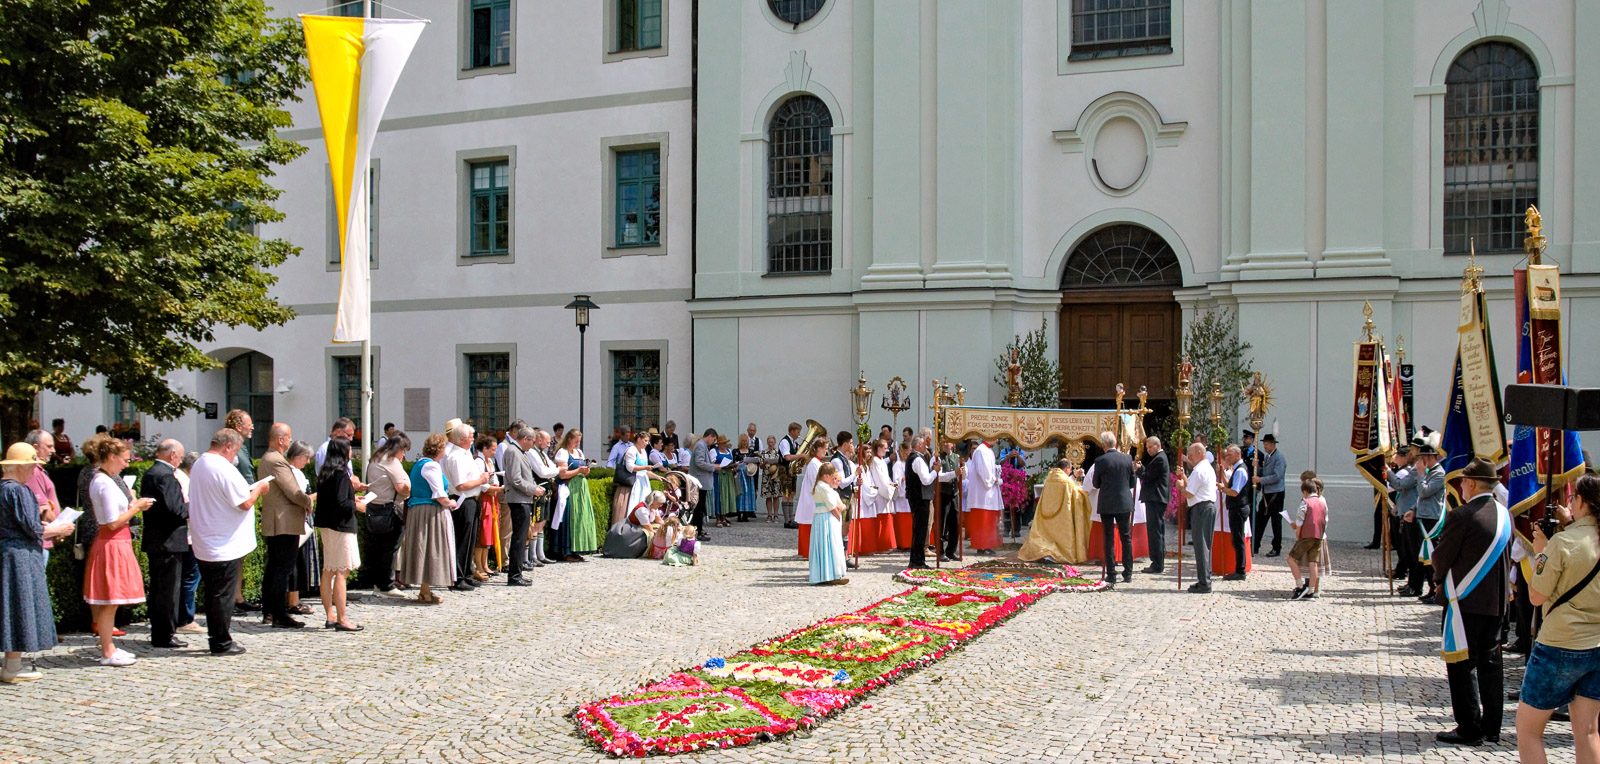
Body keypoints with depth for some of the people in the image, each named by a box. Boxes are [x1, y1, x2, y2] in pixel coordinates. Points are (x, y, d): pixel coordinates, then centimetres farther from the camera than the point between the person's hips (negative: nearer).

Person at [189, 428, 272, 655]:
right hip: (225, 546, -9)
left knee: (214, 593, 15)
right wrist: (259, 488, -3)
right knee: (223, 594, -1)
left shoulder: (199, 464, 12)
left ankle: (216, 638, 22)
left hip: (204, 544, 9)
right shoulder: (224, 468, -19)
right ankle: (222, 643, 6)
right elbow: (245, 503, -20)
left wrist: (248, 489, 17)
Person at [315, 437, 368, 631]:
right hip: (340, 526, -9)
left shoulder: (324, 473, 10)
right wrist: (357, 506, -6)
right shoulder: (341, 474, -16)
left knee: (328, 571, 12)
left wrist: (352, 500, 18)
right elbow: (340, 503, -22)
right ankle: (342, 619, -6)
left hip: (326, 525, 9)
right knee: (341, 571, -6)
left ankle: (330, 616, 18)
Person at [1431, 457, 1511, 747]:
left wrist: (1439, 580, 10)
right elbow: (1501, 554, 14)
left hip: (1466, 600, -7)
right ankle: (1491, 728, 20)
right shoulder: (1505, 514, 6)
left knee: (1462, 664, 0)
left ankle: (1469, 730, 2)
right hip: (1496, 600, 7)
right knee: (1489, 662, 14)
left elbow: (1441, 556, -11)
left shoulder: (1461, 516, -17)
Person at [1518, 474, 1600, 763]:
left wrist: (1539, 553, -2)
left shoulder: (1562, 542, -18)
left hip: (1561, 646, -6)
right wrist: (1570, 524, 12)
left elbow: (1536, 597, -12)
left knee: (1527, 728, 6)